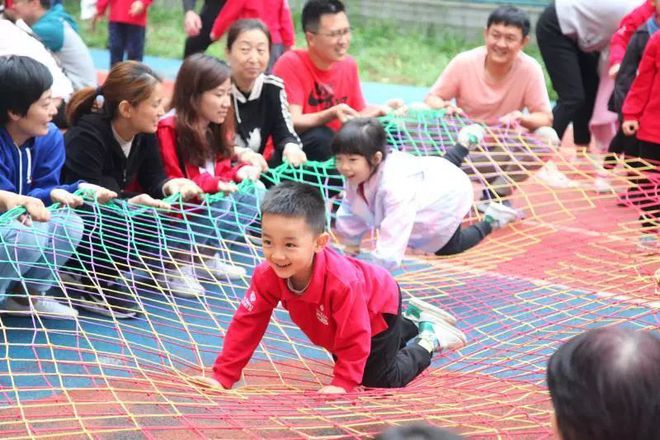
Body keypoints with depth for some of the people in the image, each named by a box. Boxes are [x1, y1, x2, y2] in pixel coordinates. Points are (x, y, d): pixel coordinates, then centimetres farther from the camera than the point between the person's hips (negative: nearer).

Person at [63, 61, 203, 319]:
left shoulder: (145, 134, -4)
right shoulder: (85, 138, -28)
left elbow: (152, 177, 2)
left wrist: (168, 186, -22)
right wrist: (129, 203, -43)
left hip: (114, 213, 8)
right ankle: (95, 288, -16)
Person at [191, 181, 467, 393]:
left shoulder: (342, 282, -49)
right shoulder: (267, 275, -32)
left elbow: (354, 339, -39)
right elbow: (247, 323, -25)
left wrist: (342, 384, -36)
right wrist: (222, 376, -29)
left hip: (378, 307, -7)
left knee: (379, 380, -2)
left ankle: (429, 338, 20)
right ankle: (415, 322, 45)